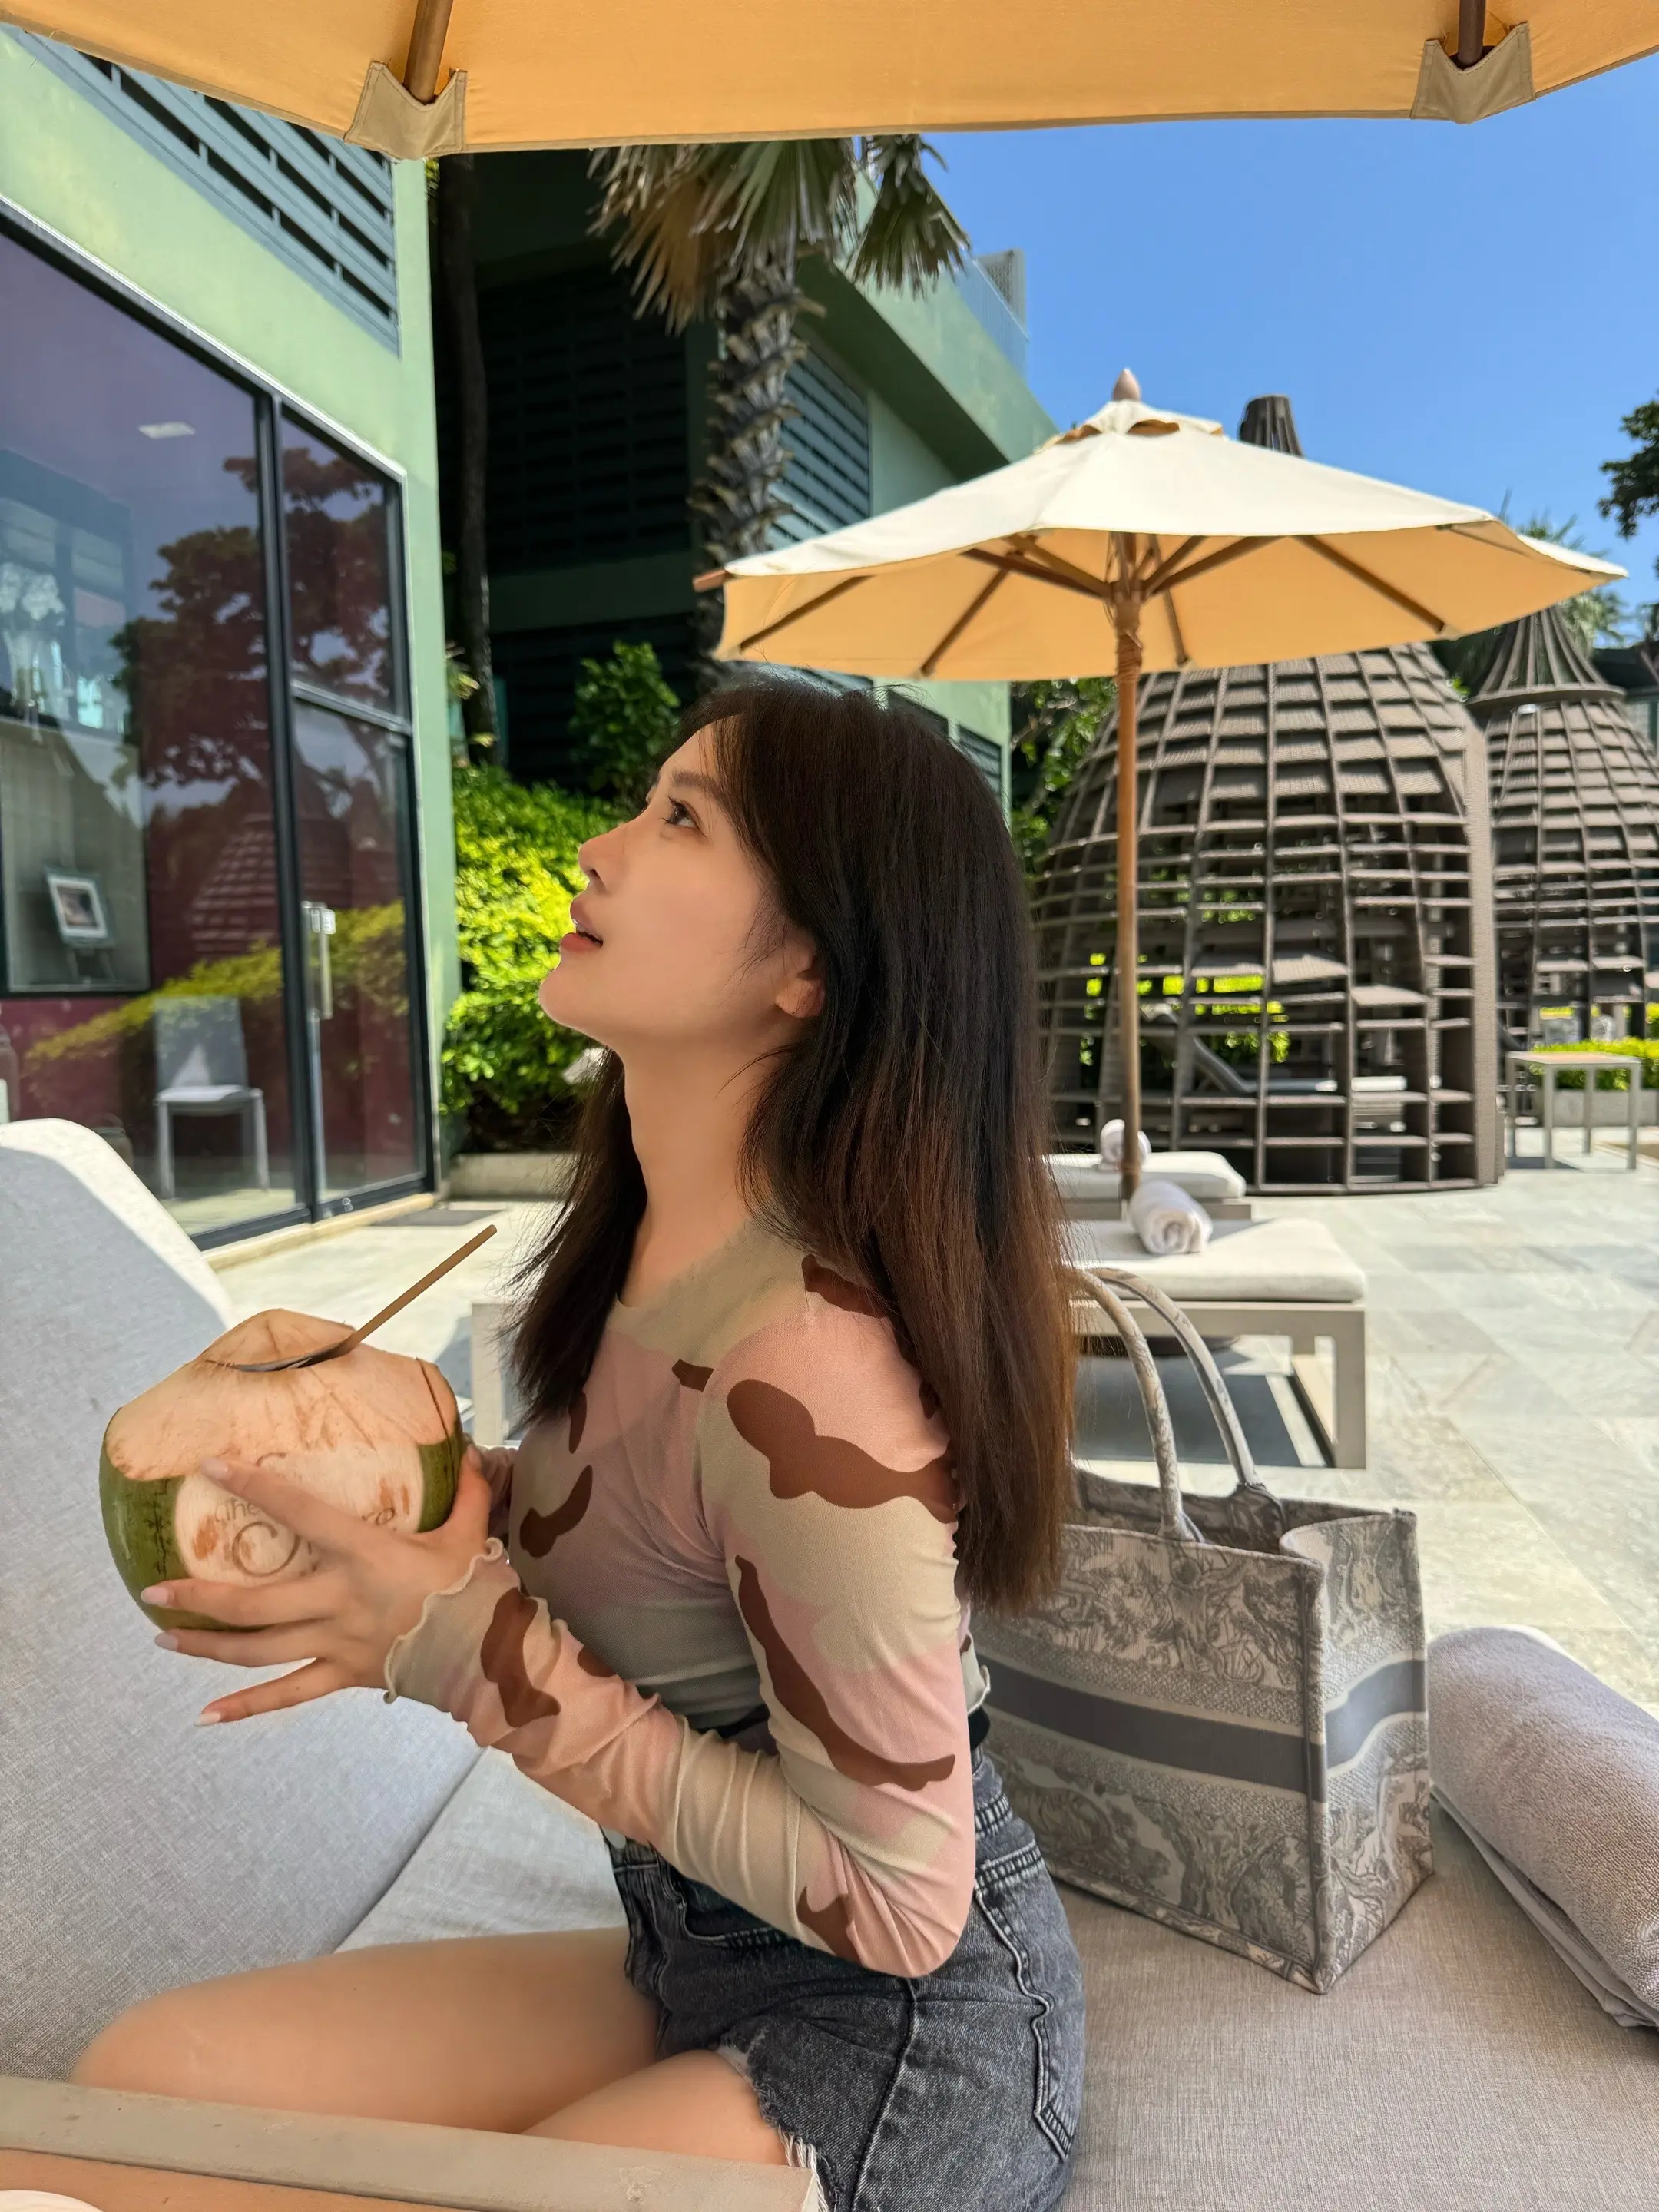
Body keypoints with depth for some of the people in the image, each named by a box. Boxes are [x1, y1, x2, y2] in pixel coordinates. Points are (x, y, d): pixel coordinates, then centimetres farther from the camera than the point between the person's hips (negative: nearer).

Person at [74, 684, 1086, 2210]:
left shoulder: (803, 1360, -31)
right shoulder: (662, 1245, -5)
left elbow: (894, 1901, -22)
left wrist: (472, 1648, -24)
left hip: (905, 2033, -6)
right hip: (696, 1966, 6)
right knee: (142, 2079, -2)